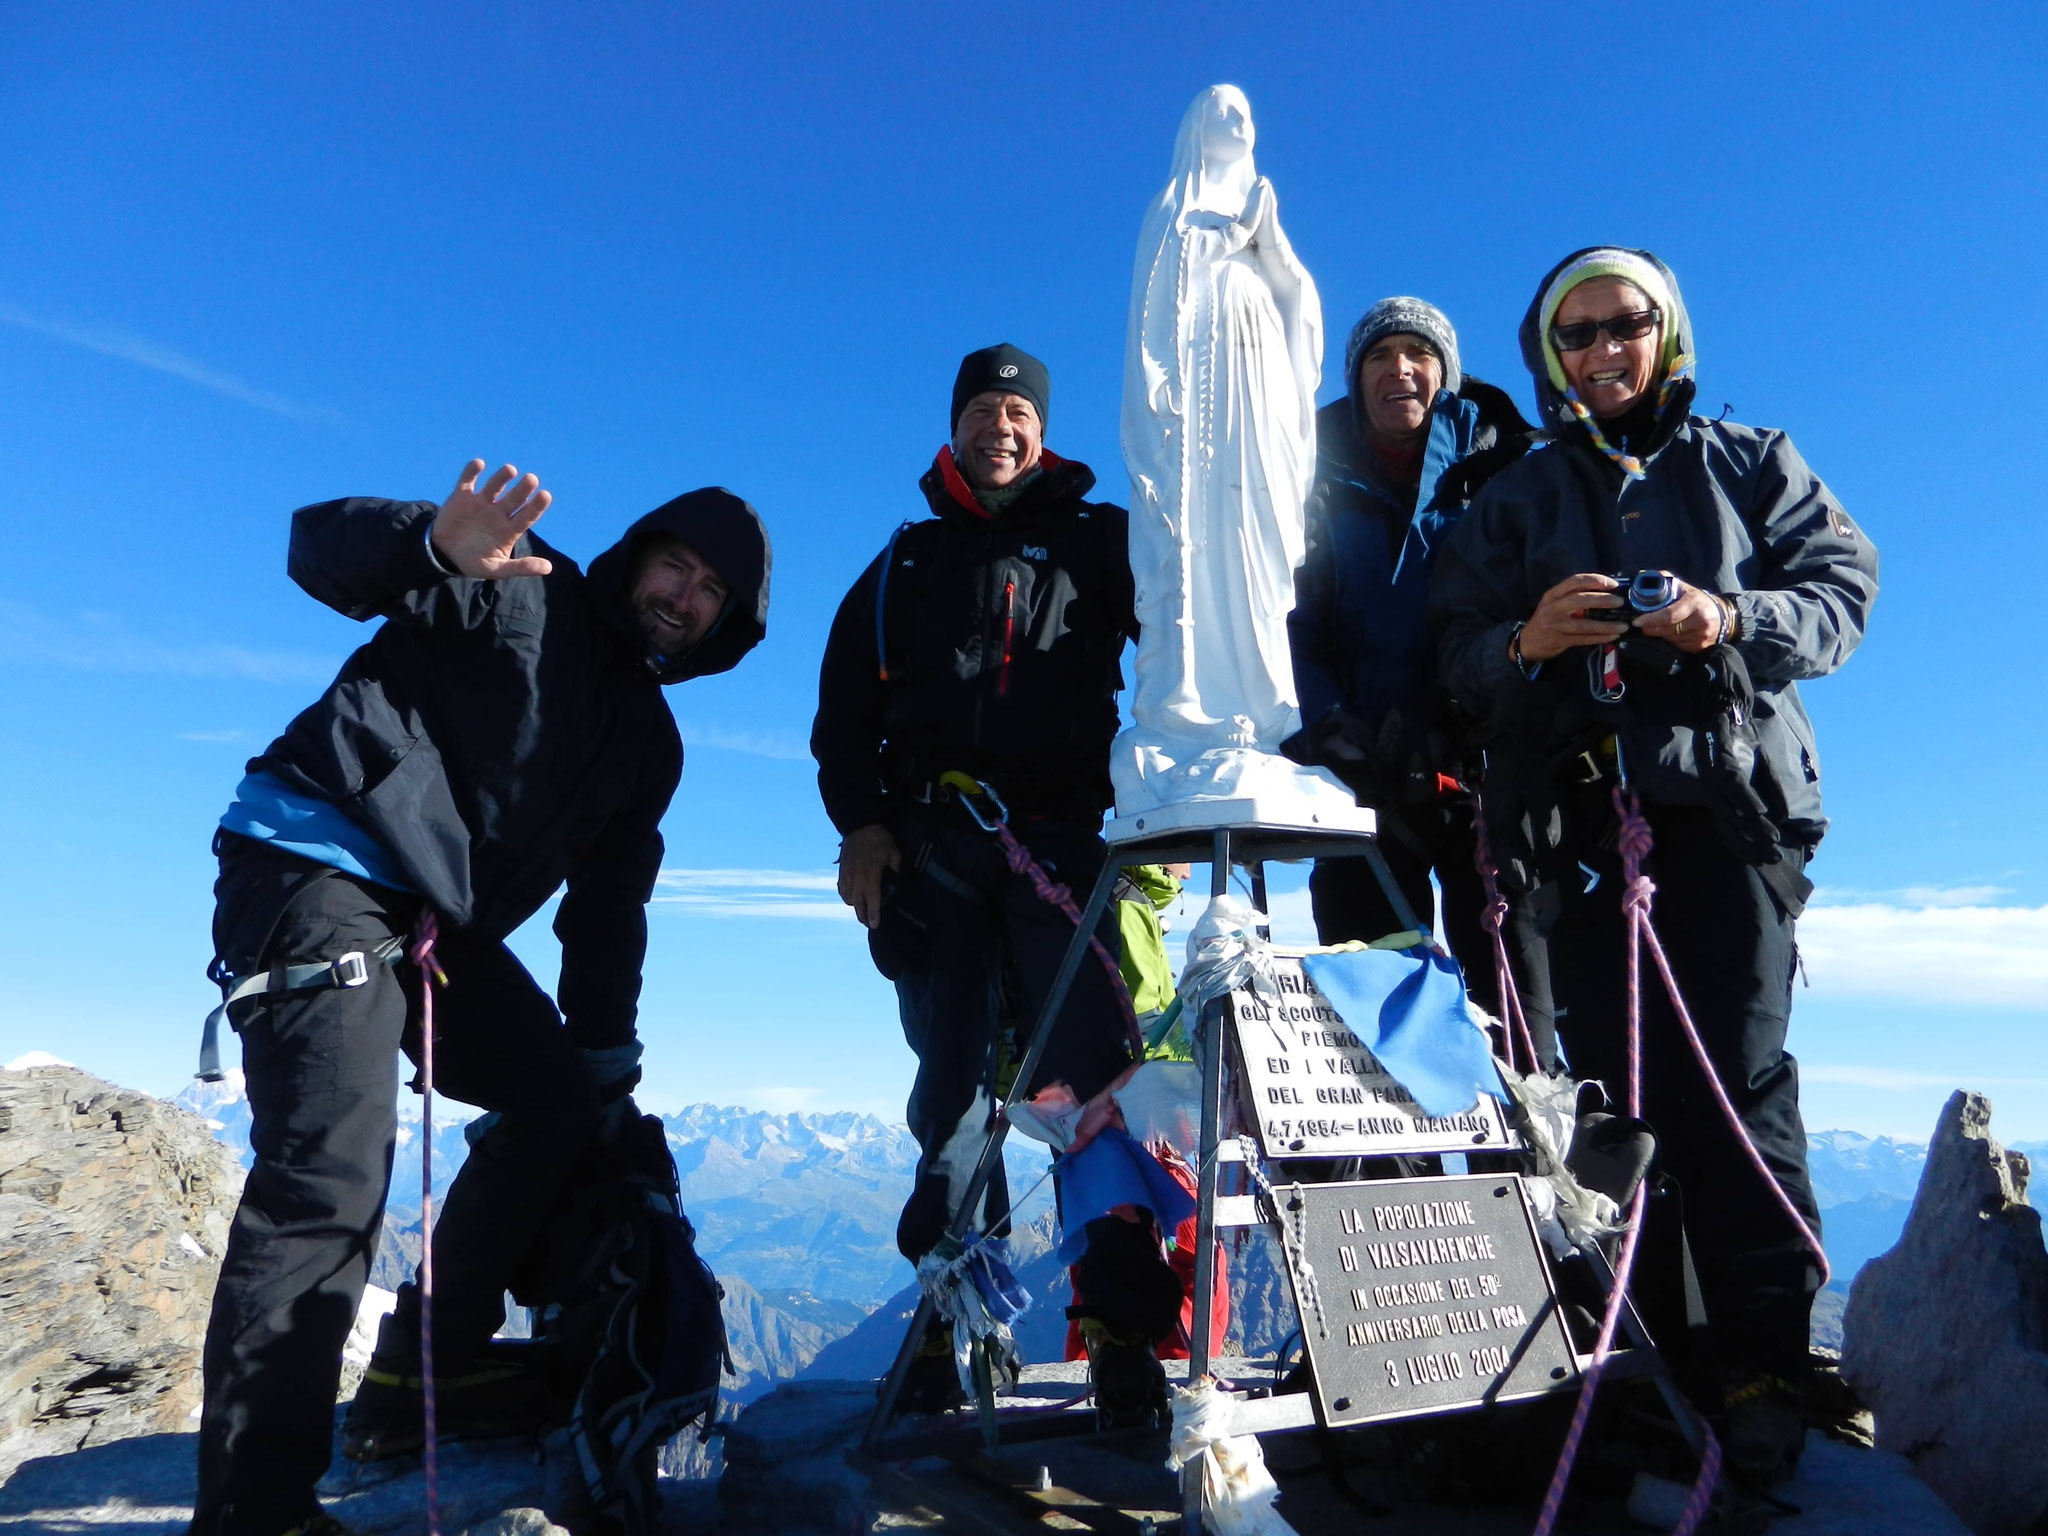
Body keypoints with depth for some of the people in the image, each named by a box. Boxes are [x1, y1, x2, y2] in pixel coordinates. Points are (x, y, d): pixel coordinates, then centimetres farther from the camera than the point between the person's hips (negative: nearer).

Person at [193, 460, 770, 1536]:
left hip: (442, 920, 8)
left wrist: (605, 1056, 9)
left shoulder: (649, 741, 16)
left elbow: (607, 910, 16)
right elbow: (320, 542, -11)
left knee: (561, 1099, 7)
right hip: (316, 858, -8)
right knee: (331, 1172, -18)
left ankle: (428, 1368, 19)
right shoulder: (518, 588, 0)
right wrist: (438, 545, -34)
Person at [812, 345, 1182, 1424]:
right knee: (951, 1078, 3)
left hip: (1062, 836, -2)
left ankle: (1122, 1325, -3)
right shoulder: (904, 566, 23)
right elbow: (843, 713, 17)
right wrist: (859, 823, 2)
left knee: (1087, 1069, -9)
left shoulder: (1097, 539, 18)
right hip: (933, 848, 2)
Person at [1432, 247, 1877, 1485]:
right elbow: (1461, 658, 10)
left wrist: (1734, 622, -11)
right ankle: (1639, 1345, 8)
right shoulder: (1516, 501, 19)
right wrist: (1528, 641, -12)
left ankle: (1764, 1358, -1)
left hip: (1730, 801, -1)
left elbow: (1845, 588, 8)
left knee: (1740, 1076, -10)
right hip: (1584, 814, 1)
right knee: (1614, 1081, -1)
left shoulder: (1749, 464, 19)